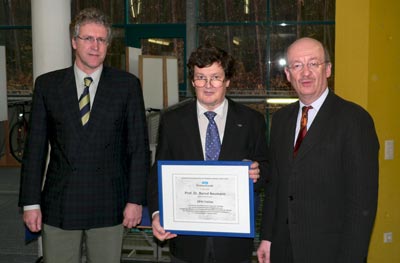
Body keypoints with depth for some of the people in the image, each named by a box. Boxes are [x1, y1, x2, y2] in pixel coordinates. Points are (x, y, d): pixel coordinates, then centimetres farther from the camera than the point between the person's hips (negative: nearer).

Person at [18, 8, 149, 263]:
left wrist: (135, 200, -4)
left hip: (108, 205, -1)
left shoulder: (128, 84, 1)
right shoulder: (47, 84, 4)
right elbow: (35, 147, 4)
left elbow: (139, 146, 0)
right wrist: (31, 202, 1)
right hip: (59, 204, 1)